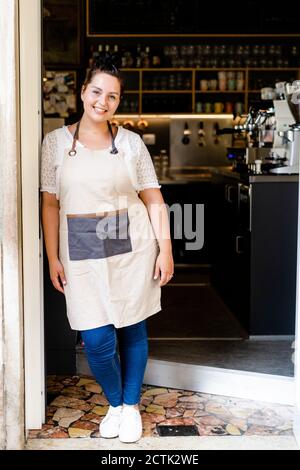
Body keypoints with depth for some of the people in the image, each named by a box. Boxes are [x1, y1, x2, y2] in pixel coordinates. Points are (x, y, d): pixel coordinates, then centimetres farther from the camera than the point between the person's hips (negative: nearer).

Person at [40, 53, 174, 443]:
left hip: (133, 247, 1)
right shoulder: (56, 142, 2)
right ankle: (115, 403, 26)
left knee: (133, 328, 9)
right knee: (97, 340, -3)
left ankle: (131, 405, 30)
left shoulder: (131, 142, 2)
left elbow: (153, 199, 3)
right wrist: (53, 258, -2)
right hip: (82, 252, 0)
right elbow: (50, 204, 2)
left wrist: (165, 248, -2)